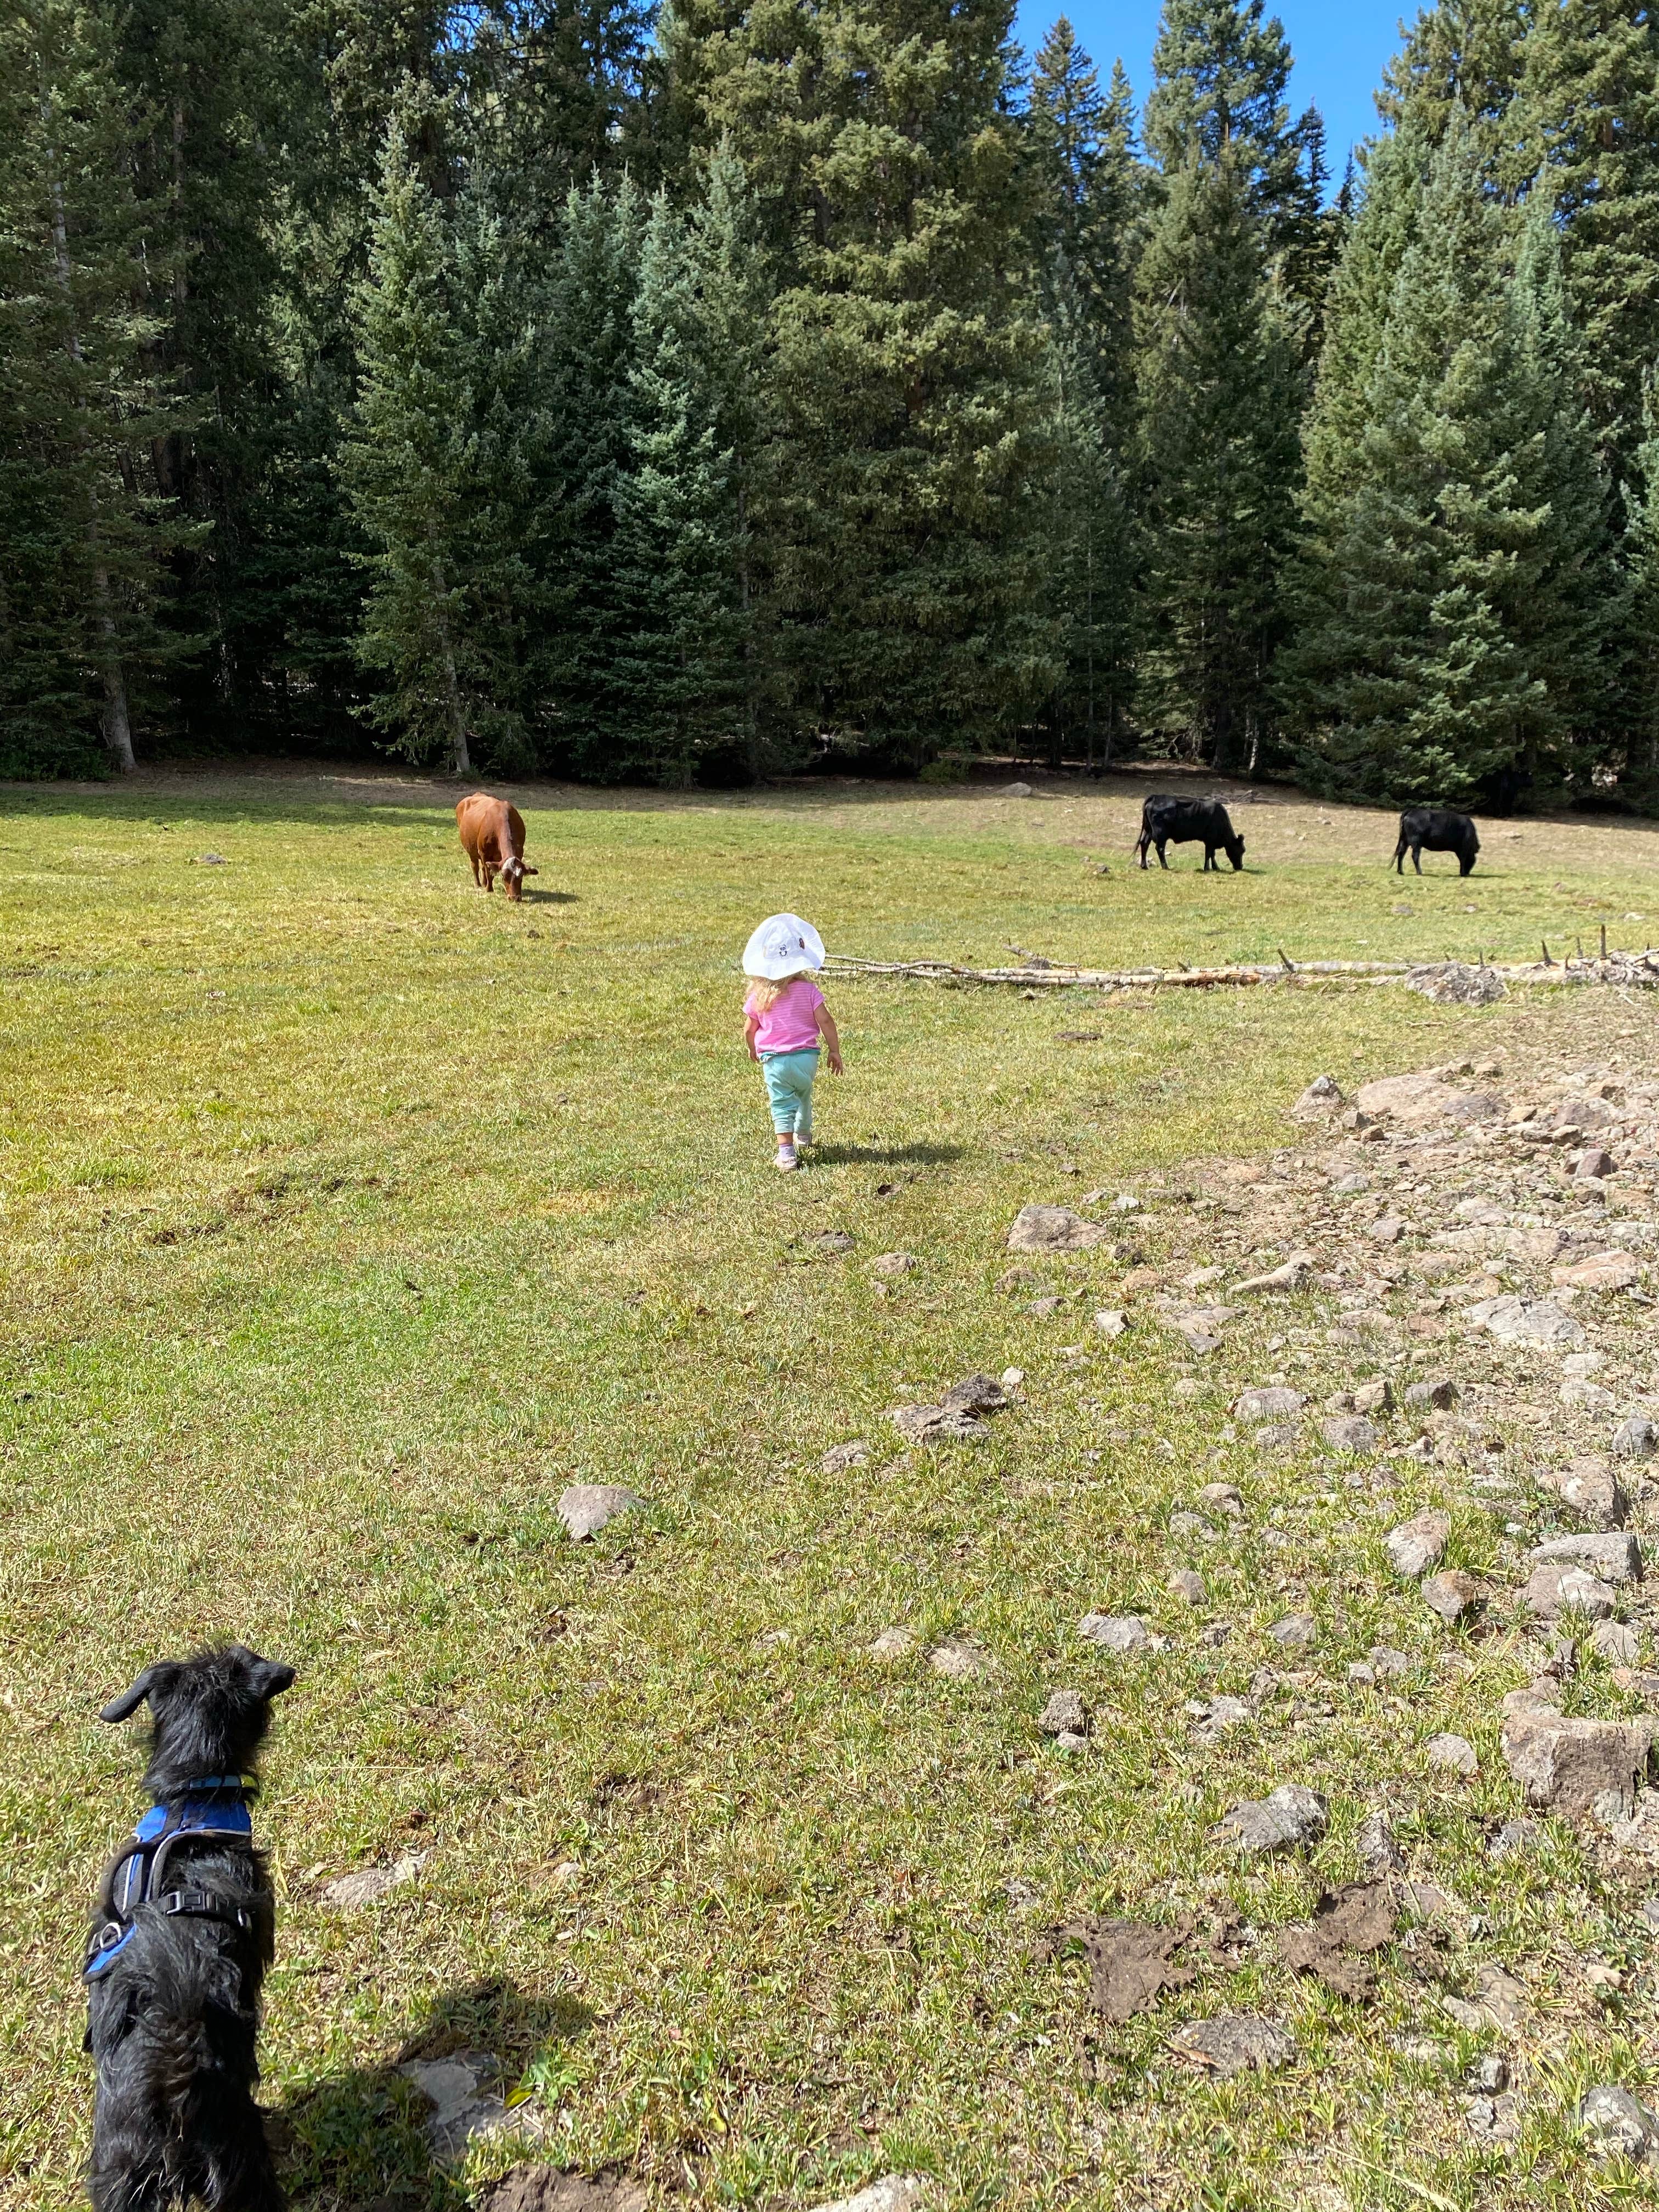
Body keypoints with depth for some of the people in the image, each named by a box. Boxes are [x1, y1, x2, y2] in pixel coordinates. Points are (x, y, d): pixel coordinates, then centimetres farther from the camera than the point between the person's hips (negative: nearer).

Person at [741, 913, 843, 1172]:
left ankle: (787, 1153, -14)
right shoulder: (808, 990, -5)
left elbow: (749, 1029, 3)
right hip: (806, 1056, 2)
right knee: (804, 1097, 25)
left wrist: (753, 1050, 24)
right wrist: (835, 1051, 1)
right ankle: (803, 1134, 49)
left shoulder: (759, 996, -3)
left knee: (782, 1105, -1)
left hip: (774, 1060, -2)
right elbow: (825, 1020, -9)